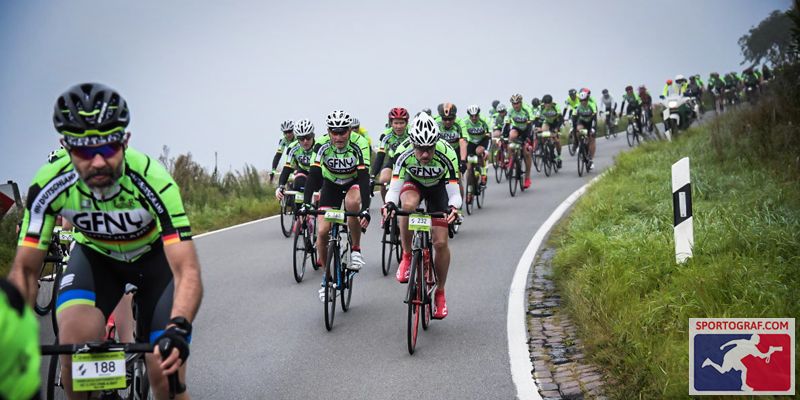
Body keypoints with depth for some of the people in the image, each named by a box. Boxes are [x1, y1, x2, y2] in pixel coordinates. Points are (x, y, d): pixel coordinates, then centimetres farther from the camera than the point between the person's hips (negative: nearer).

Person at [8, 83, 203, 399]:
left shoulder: (153, 181, -36)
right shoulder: (49, 185, -29)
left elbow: (188, 271, -39)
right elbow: (24, 269, -21)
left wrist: (179, 327, -58)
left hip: (153, 256, -1)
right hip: (95, 256, 1)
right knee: (76, 337, -29)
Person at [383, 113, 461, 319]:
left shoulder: (447, 155, -35)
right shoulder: (405, 155, -33)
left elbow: (454, 193, -35)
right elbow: (394, 188, -33)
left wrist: (453, 207, -56)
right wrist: (389, 204, -54)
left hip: (437, 187, 0)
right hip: (413, 183, 0)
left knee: (440, 242, -8)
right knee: (408, 204, -37)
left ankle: (440, 292, 13)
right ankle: (407, 257, -16)